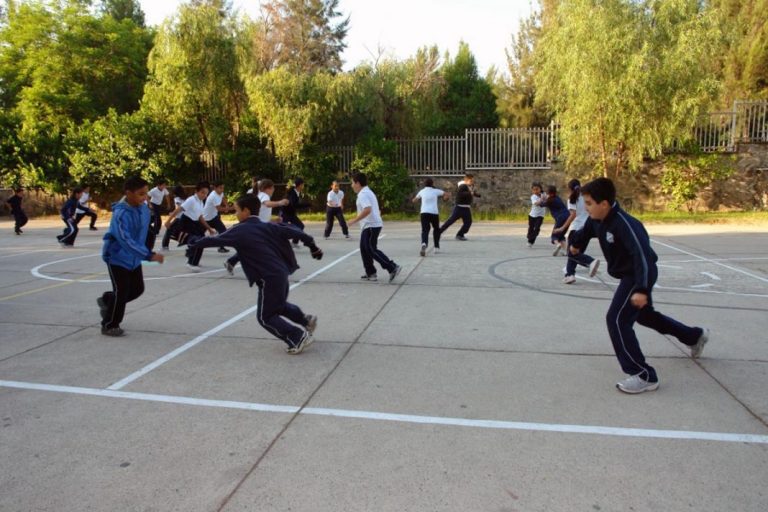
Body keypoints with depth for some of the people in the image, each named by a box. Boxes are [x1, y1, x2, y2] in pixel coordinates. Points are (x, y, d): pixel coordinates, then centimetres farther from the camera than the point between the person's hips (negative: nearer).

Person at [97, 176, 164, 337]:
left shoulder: (144, 208, -4)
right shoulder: (121, 214, -28)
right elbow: (125, 240, -36)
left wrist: (146, 253, 16)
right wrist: (148, 255, -42)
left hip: (134, 258, 7)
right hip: (117, 257, -7)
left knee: (137, 289, 12)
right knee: (122, 292, -5)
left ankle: (107, 300, 38)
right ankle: (109, 326, 15)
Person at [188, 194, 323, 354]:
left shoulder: (239, 231, -5)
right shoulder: (268, 226, 10)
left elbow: (214, 240, 3)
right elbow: (293, 231, 7)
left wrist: (194, 243, 19)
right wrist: (312, 245, 13)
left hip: (269, 279, -8)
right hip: (282, 273, 8)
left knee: (266, 317, 4)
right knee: (280, 305, 31)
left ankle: (299, 338, -2)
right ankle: (306, 321, 29)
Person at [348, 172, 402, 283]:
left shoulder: (363, 194, -14)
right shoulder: (368, 192, 19)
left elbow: (367, 209, -29)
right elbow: (375, 210, 23)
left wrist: (355, 220, -22)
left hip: (370, 226, -11)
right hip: (371, 225, 11)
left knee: (371, 250, -8)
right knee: (364, 249, 13)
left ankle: (393, 267, -11)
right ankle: (370, 273, 15)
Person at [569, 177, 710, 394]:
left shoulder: (624, 224, -33)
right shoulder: (596, 220, -8)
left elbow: (642, 255, -39)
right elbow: (584, 232, 17)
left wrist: (642, 289, -45)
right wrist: (576, 244, 33)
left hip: (639, 276, -10)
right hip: (629, 275, 10)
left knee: (616, 319, -19)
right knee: (644, 314, 27)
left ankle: (644, 376, -12)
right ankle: (696, 336, 51)